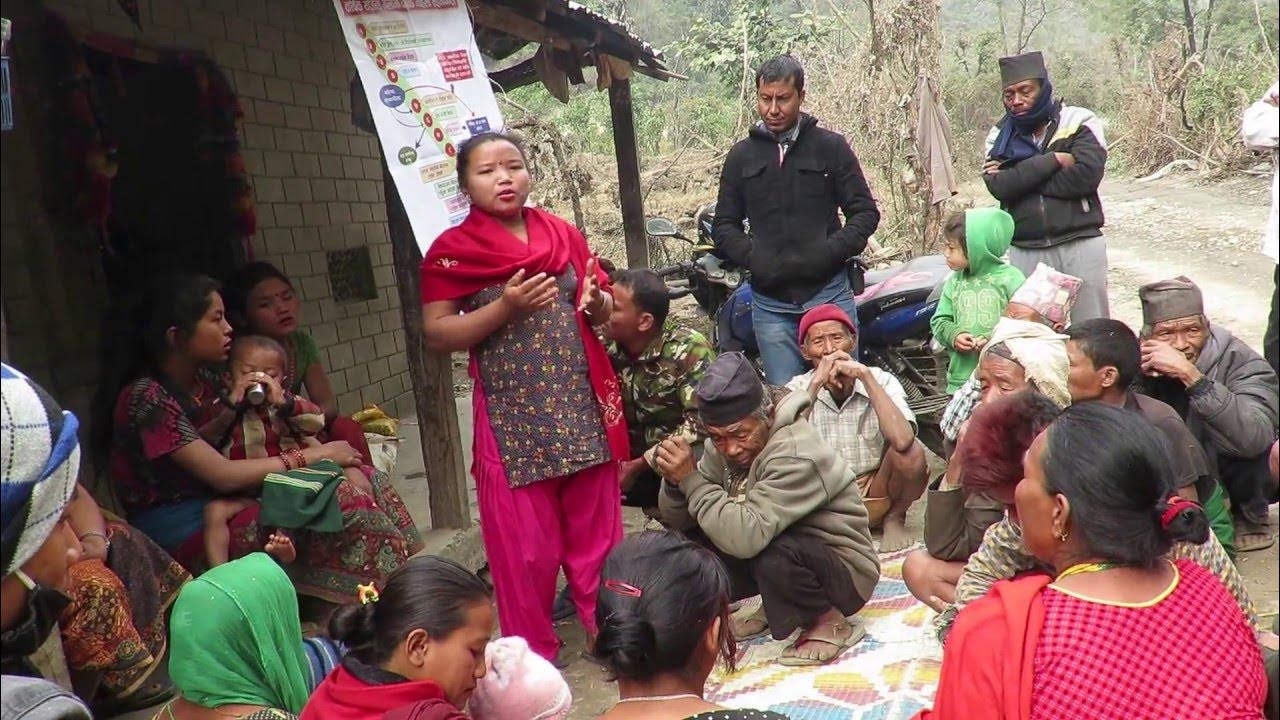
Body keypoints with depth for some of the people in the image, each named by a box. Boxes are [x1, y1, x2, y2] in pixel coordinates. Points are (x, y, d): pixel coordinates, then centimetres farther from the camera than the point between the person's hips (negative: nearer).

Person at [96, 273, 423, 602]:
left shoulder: (200, 380, 9)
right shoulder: (145, 398, -17)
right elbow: (222, 475, -22)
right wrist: (316, 455, -17)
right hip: (185, 535, -8)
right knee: (344, 503, -25)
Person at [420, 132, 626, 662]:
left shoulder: (564, 234, 10)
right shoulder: (450, 251, -2)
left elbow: (602, 311, 17)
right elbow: (436, 336, -7)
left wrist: (596, 301, -6)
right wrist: (505, 308, -18)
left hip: (582, 405, 4)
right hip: (513, 415, -3)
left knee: (597, 530, 11)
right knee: (526, 545, 3)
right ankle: (535, 654, 20)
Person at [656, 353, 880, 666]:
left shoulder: (796, 456, -30)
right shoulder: (723, 446, -7)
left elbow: (747, 536, -41)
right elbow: (676, 520, -6)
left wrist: (691, 479, -35)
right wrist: (675, 481, -27)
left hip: (844, 572, -7)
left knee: (774, 558, -37)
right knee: (692, 538, -7)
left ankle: (832, 623, -7)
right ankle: (778, 603, 11)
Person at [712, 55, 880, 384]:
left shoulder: (831, 147, 4)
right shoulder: (741, 156, 11)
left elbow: (865, 212, 3)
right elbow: (725, 226, 12)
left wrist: (830, 252, -13)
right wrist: (753, 257, -7)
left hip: (829, 294, -2)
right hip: (770, 302, 2)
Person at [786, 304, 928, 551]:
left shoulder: (881, 381, -10)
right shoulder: (798, 389, -7)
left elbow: (902, 440, -31)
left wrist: (865, 375, -27)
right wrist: (817, 383, -28)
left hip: (875, 492, 0)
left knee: (912, 452, -28)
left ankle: (895, 518, 1)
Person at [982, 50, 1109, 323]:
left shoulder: (1080, 122, 1)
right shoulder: (999, 135, 9)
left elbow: (1086, 174, -15)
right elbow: (999, 186, -8)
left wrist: (1021, 179, -11)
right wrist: (1054, 160, -12)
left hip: (1080, 246, -2)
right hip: (1025, 252, 2)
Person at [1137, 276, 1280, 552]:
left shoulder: (1241, 361, -27)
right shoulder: (1142, 358, -17)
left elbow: (1255, 437, -46)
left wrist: (1190, 375, -51)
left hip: (1241, 475, -3)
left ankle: (1250, 517, -1)